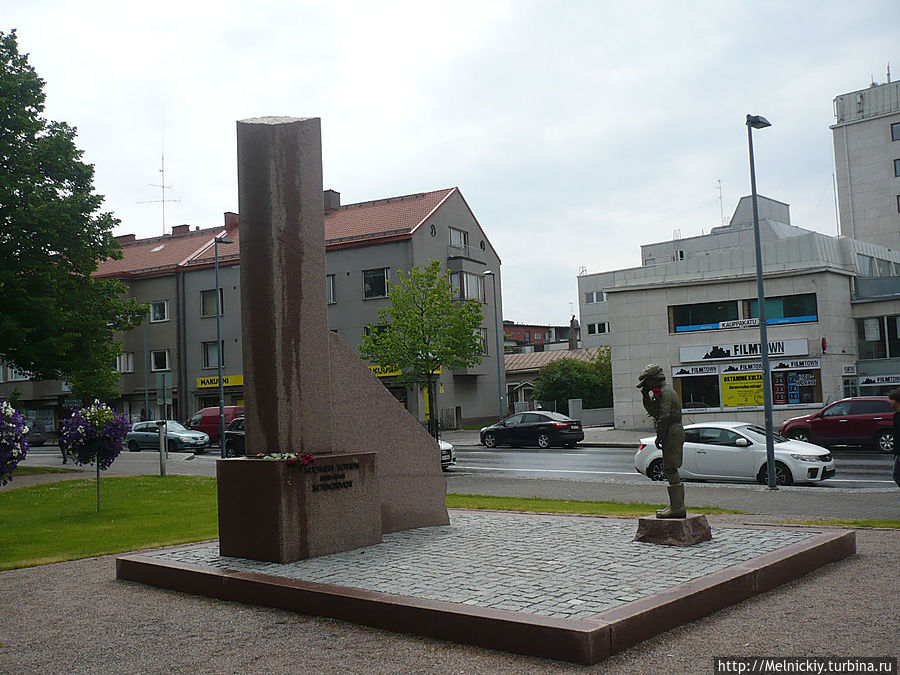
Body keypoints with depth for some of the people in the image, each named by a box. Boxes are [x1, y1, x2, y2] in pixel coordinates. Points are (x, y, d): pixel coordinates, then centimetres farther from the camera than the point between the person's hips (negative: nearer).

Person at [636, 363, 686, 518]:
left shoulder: (665, 392, -14)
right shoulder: (661, 392, 18)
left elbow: (664, 416, -20)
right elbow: (654, 411, 23)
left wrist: (659, 437, -17)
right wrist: (646, 396, 11)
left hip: (671, 433, -11)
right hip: (674, 433, 11)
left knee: (671, 469, -10)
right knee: (672, 470, 13)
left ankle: (677, 507, -9)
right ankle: (677, 506, 18)